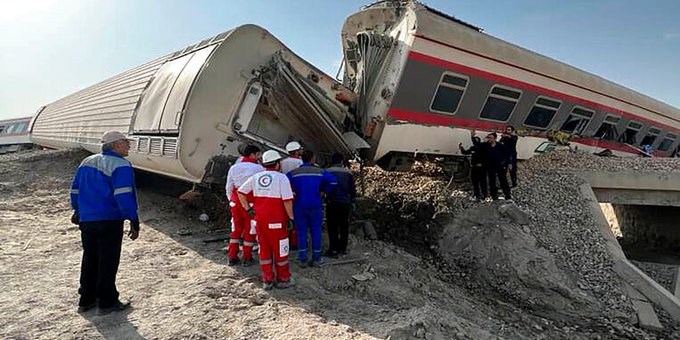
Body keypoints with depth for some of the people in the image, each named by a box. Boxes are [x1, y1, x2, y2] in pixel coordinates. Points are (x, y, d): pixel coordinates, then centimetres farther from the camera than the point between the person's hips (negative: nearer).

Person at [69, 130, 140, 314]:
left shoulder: (86, 162, 13)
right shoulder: (120, 165, -14)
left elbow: (75, 190, 19)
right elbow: (123, 196, -22)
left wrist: (77, 212, 31)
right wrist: (134, 221, -19)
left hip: (86, 220, 8)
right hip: (109, 221, -8)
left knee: (89, 260, 18)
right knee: (108, 262, 3)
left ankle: (86, 300, 29)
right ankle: (107, 302, 13)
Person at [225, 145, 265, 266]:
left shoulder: (233, 168, 7)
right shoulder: (258, 168, -8)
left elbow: (229, 188, 10)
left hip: (235, 202, 5)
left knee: (236, 229, 16)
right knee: (250, 230, 7)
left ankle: (232, 257, 20)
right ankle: (247, 258, 14)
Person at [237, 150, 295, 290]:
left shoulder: (256, 177, 7)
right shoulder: (281, 177, -9)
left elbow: (241, 192, 6)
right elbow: (287, 200, -15)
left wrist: (248, 209, 6)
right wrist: (291, 218, -8)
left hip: (259, 219, 5)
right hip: (276, 221, -5)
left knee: (264, 249, 14)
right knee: (279, 250, 8)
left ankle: (267, 280, 22)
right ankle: (283, 279, 20)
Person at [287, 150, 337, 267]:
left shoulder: (294, 173, -3)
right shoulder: (320, 172, -2)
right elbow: (332, 180, -12)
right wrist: (323, 191, -1)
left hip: (299, 207, 0)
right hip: (315, 206, 0)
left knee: (301, 232, 8)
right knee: (316, 232, 9)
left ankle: (302, 259, 9)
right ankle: (316, 259, 15)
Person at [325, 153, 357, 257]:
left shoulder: (328, 172, -5)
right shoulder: (348, 173, 5)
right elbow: (352, 190, 9)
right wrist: (352, 202, 19)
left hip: (332, 203, -3)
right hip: (345, 203, 3)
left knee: (332, 227, 1)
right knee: (344, 226, 12)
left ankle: (334, 249, 0)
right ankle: (343, 248, 20)